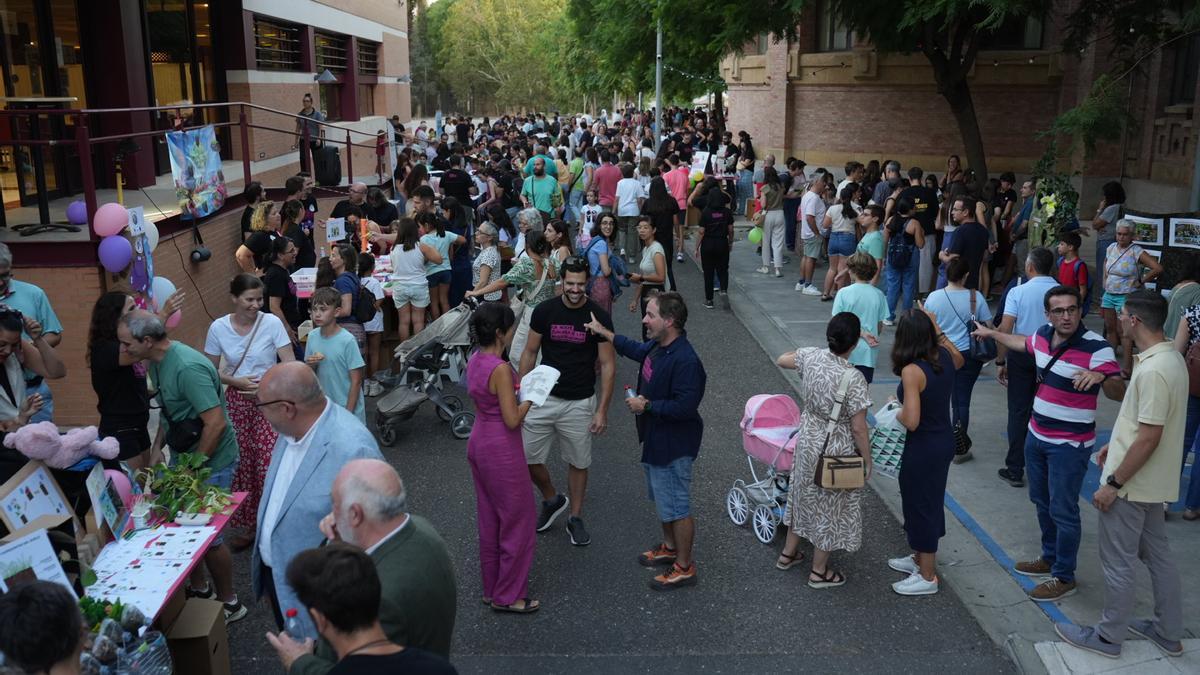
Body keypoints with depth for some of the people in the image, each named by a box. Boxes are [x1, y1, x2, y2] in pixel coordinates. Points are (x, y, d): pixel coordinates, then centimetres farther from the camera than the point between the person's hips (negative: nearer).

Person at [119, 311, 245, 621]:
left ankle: (228, 603, 20)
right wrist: (156, 446, 8)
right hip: (183, 456, 9)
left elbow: (216, 423, -28)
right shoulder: (156, 363, 4)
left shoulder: (188, 368, -27)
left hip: (211, 462, -9)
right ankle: (198, 589, 37)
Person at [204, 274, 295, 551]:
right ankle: (245, 526, 24)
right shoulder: (218, 328, -2)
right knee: (240, 463, 7)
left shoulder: (272, 323, -9)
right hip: (237, 402, 3)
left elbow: (290, 365, -9)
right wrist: (236, 381, -11)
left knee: (269, 464, -10)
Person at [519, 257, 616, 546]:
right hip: (543, 398, 2)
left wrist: (602, 410, -10)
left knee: (578, 463, 10)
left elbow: (607, 365, -6)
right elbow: (529, 353, 4)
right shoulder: (544, 311, -5)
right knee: (528, 459, 3)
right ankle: (552, 500, 31)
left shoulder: (598, 317, -9)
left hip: (580, 403, -1)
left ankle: (575, 518, 30)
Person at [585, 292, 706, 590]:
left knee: (677, 506, 3)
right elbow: (636, 349, 23)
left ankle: (684, 568, 18)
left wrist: (646, 405, -23)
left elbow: (684, 407, -33)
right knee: (662, 498, 25)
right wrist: (603, 332, 24)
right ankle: (670, 548, 44)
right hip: (656, 440, 10)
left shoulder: (686, 361, -30)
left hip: (674, 445, -10)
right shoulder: (657, 346, 0)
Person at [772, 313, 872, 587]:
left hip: (808, 440, 6)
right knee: (830, 506, 12)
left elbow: (781, 361, 10)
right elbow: (858, 429, -21)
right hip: (836, 449, -6)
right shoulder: (854, 379, -27)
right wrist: (867, 461, -7)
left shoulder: (810, 356, -12)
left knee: (804, 495, 25)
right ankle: (819, 572, 27)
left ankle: (788, 553, 41)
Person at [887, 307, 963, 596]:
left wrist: (897, 413, -8)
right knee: (930, 502, 23)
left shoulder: (912, 371, -27)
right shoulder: (944, 356, -4)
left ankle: (927, 576, 22)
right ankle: (921, 558, 42)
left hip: (923, 448, -8)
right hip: (945, 441, 8)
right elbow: (959, 361, 23)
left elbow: (911, 421, -29)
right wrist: (937, 329, 18)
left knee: (919, 505, 8)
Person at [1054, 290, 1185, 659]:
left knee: (1119, 563, 5)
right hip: (1153, 480, 10)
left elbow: (1149, 437, -26)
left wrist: (1113, 484, -20)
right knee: (1158, 554, 20)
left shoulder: (1153, 370, -27)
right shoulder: (1171, 358, 5)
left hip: (1132, 482, -10)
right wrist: (1116, 443, 22)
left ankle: (1108, 637, 19)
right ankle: (1168, 632, 33)